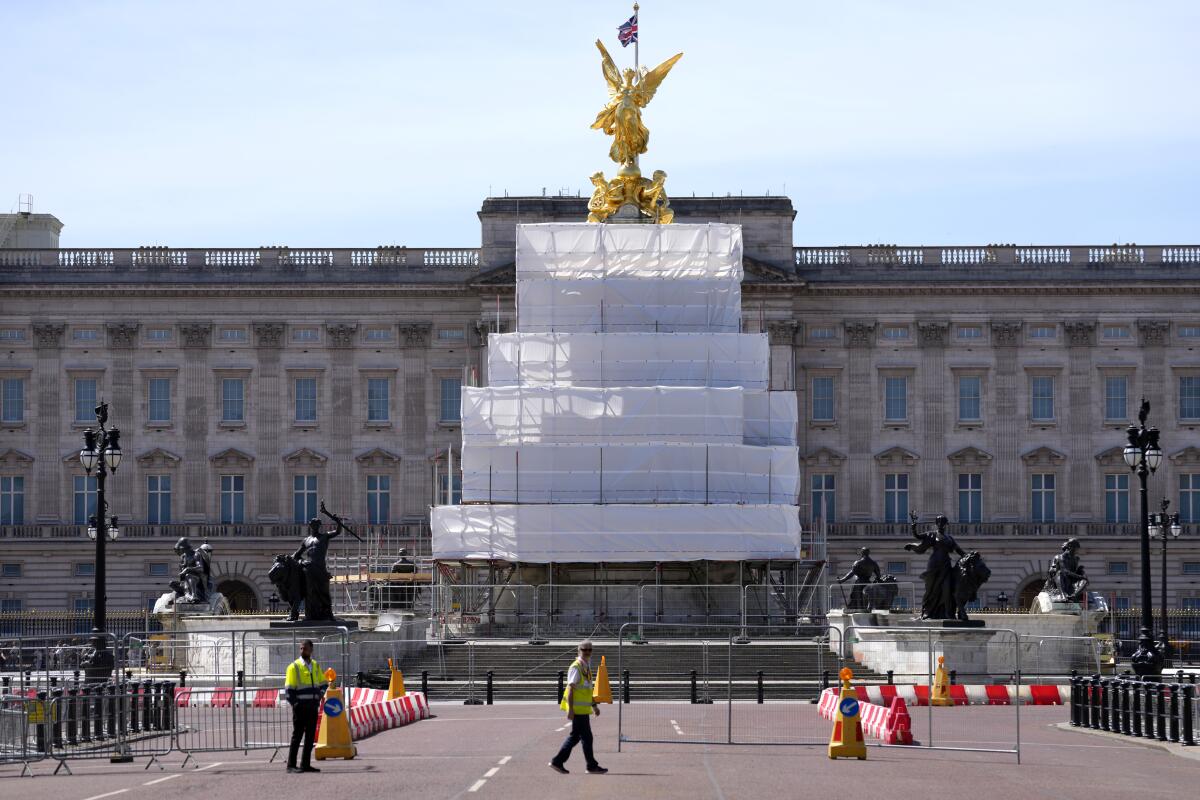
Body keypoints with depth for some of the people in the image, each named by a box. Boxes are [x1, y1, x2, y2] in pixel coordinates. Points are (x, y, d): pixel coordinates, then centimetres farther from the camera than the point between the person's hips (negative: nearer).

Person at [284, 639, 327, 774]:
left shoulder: (316, 666, 13)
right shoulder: (294, 667, -4)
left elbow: (322, 684, 21)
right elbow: (289, 688, -6)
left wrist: (319, 697, 5)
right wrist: (294, 703, -12)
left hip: (313, 706, 6)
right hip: (300, 706, -6)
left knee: (310, 736, 7)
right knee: (297, 735, -6)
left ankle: (305, 764, 12)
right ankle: (291, 765, -3)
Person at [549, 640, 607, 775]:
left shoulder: (586, 667, 16)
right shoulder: (576, 668, -13)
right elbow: (570, 689, -17)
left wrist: (594, 706, 25)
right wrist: (570, 709, -22)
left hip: (583, 708, 9)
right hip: (578, 709, -9)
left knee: (575, 736, 12)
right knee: (586, 737, -4)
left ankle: (557, 762, 16)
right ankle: (592, 766, 4)